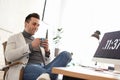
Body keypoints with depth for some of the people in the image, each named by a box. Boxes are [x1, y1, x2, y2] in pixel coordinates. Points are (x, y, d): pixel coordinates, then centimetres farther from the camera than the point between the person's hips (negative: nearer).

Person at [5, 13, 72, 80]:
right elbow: (8, 57, -3)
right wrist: (30, 46, -9)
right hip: (26, 68, -7)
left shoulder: (38, 41, 31)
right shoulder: (14, 38, 17)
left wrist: (47, 51, 1)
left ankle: (46, 74, -42)